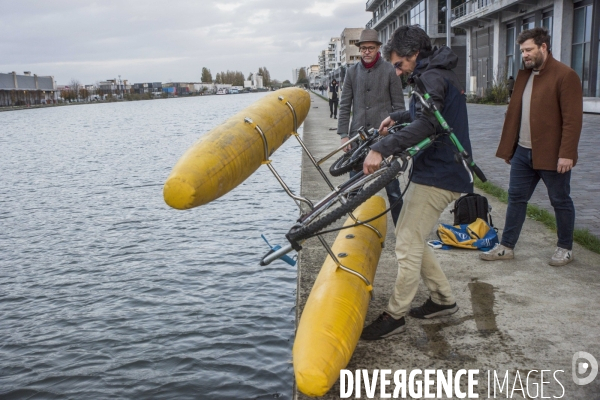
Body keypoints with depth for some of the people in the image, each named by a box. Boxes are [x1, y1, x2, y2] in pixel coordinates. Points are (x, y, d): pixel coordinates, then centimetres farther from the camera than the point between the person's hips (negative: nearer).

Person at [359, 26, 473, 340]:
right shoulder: (439, 74, 18)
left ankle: (395, 316, 2)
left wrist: (381, 149, -38)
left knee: (408, 245, -7)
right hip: (439, 171, 11)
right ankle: (442, 299, 24)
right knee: (408, 236, 16)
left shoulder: (432, 78, -15)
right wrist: (396, 117, 37)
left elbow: (425, 124, -33)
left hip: (438, 177, -11)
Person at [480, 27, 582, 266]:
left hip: (552, 155, -7)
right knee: (516, 198, 10)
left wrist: (567, 154, -21)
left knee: (561, 202, 8)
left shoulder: (565, 76, -12)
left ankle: (565, 248, 24)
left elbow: (572, 119, -16)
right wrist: (507, 147, 13)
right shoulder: (523, 75, 12)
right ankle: (507, 246, 19)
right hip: (523, 151, 7)